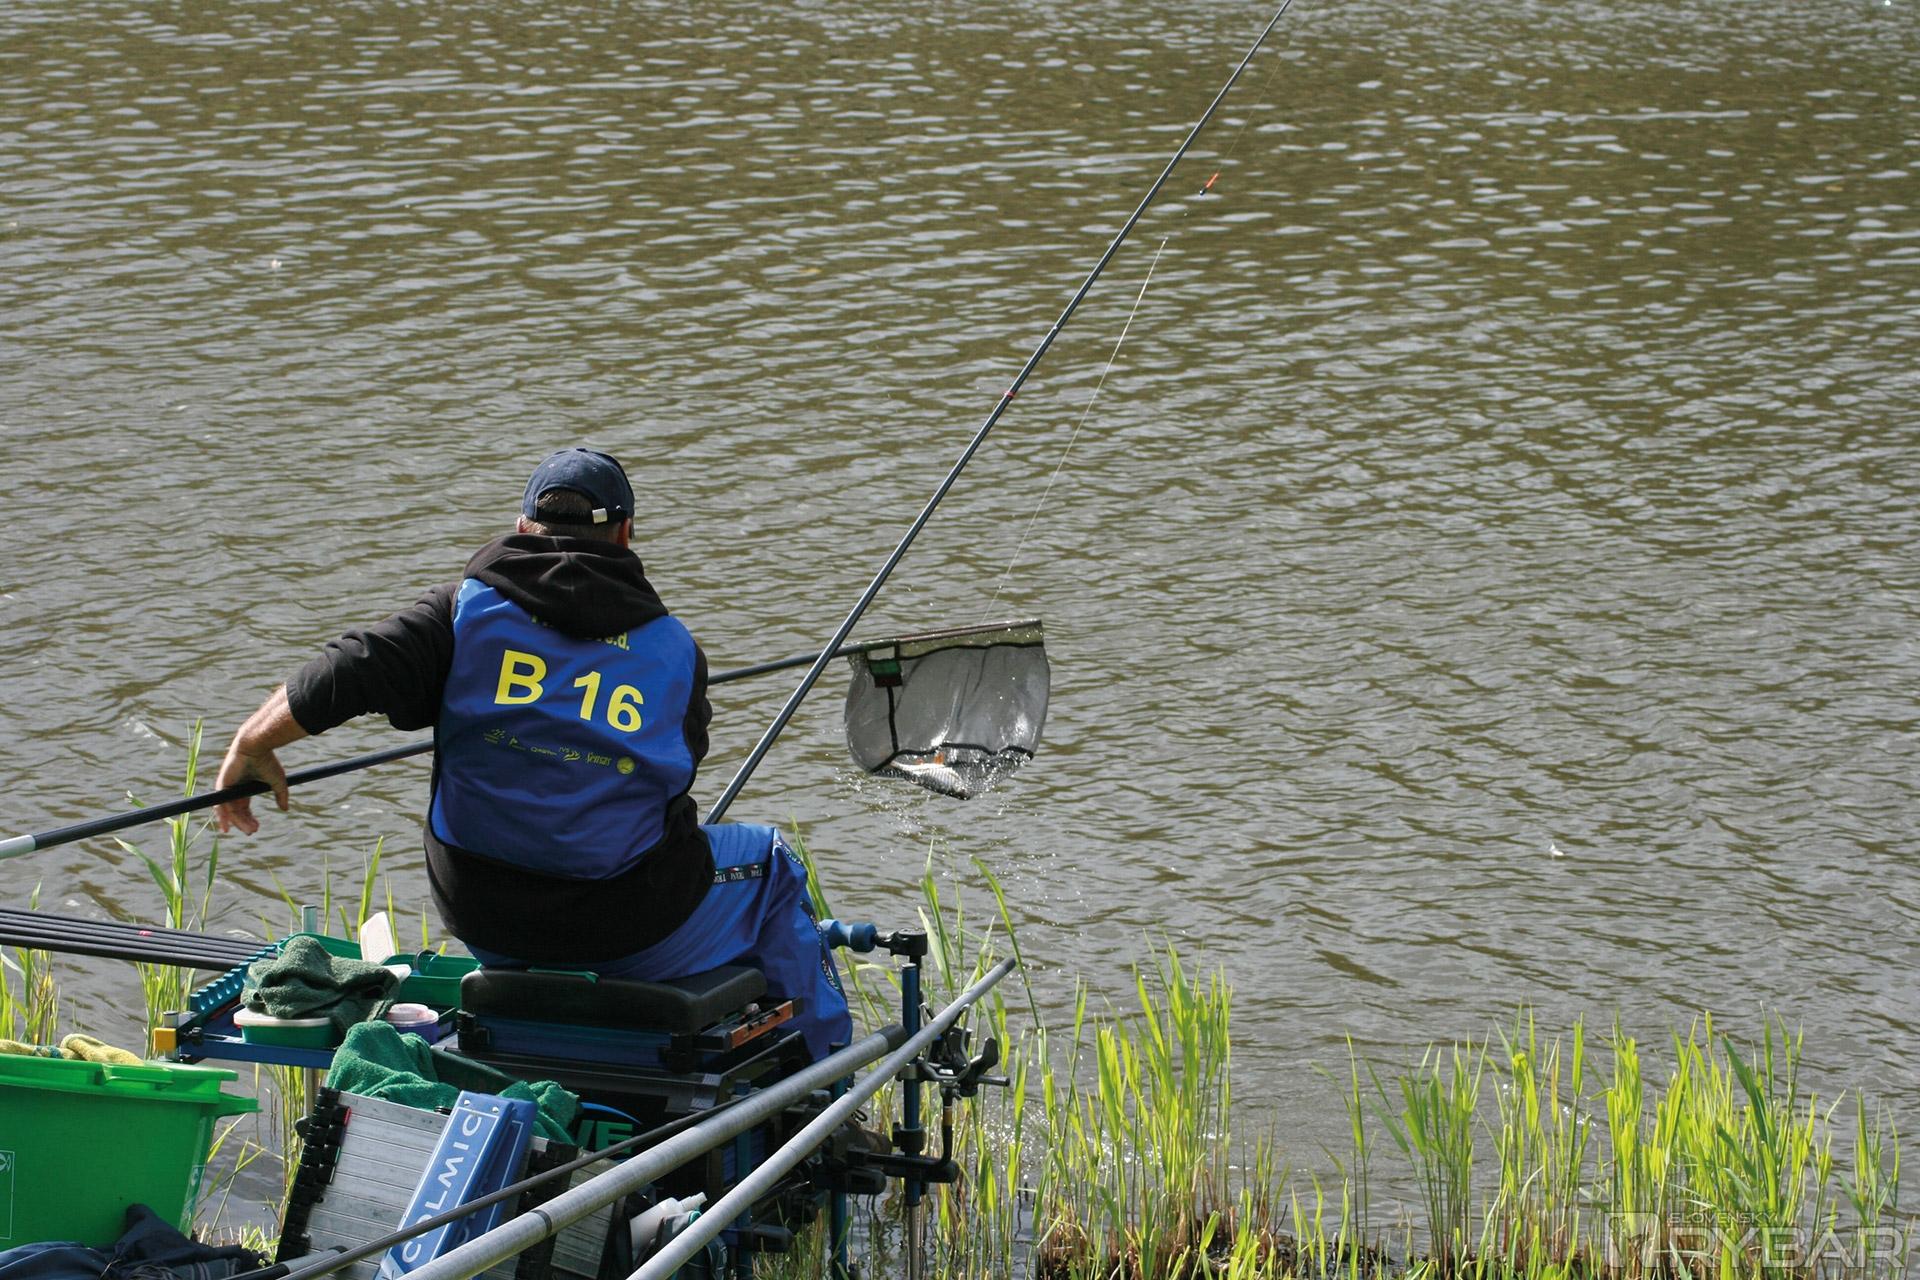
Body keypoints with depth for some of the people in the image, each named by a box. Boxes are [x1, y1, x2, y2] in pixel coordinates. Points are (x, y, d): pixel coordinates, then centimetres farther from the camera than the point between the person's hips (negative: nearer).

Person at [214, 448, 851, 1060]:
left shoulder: (465, 608, -3)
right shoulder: (674, 646, 0)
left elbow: (341, 678, -9)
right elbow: (677, 773, 8)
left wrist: (251, 745, 6)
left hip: (480, 921, 2)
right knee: (768, 861, 26)